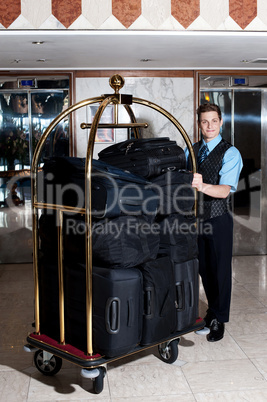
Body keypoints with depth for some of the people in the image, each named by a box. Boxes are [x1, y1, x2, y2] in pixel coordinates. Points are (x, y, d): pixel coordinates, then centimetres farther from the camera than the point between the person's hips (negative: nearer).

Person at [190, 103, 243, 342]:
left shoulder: (230, 153, -9)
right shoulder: (192, 150, 9)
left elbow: (225, 190, -22)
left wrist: (202, 186, -40)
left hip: (218, 219, -5)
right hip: (196, 217, 5)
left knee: (220, 269, 3)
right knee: (204, 268, 14)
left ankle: (219, 320, 17)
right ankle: (213, 310, 33)